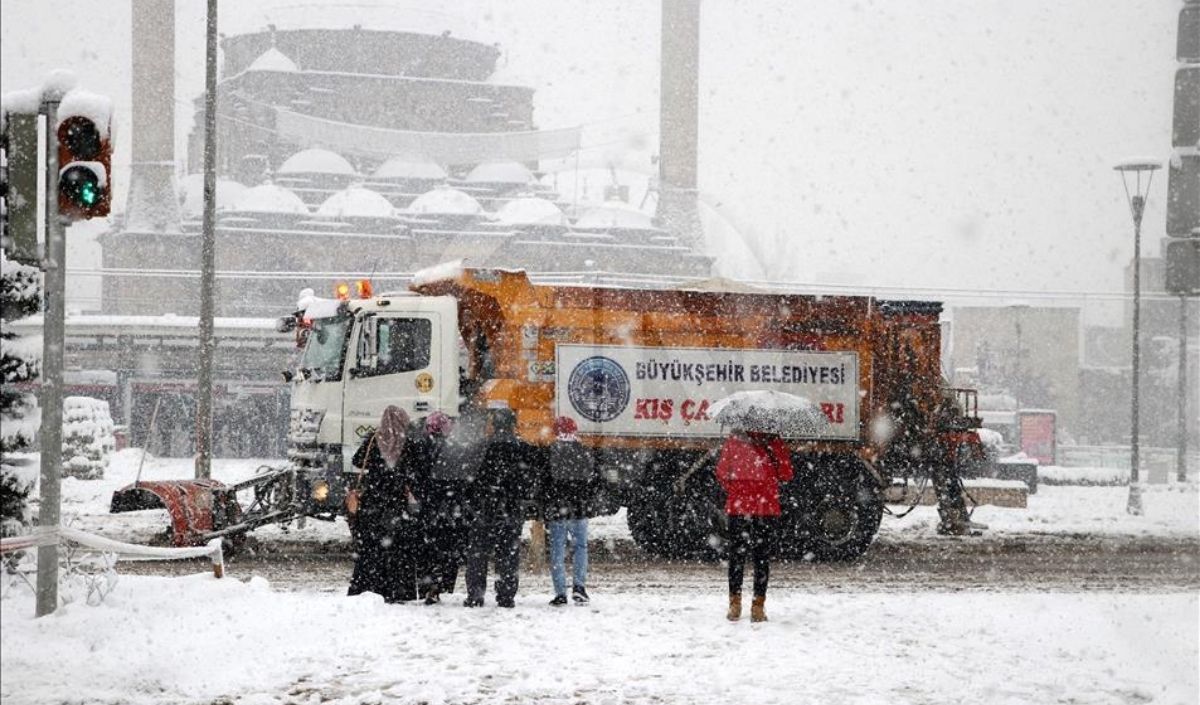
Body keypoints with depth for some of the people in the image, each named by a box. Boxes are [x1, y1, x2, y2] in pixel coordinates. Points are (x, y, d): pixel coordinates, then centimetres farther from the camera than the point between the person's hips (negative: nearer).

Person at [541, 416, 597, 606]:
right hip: (580, 511, 2)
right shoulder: (586, 455, 1)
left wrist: (545, 513, 3)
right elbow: (593, 484, 8)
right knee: (581, 547, 15)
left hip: (557, 512, -2)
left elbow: (546, 486, -6)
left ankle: (560, 593, 1)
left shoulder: (551, 455, -9)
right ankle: (579, 586, 0)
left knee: (557, 551, 4)